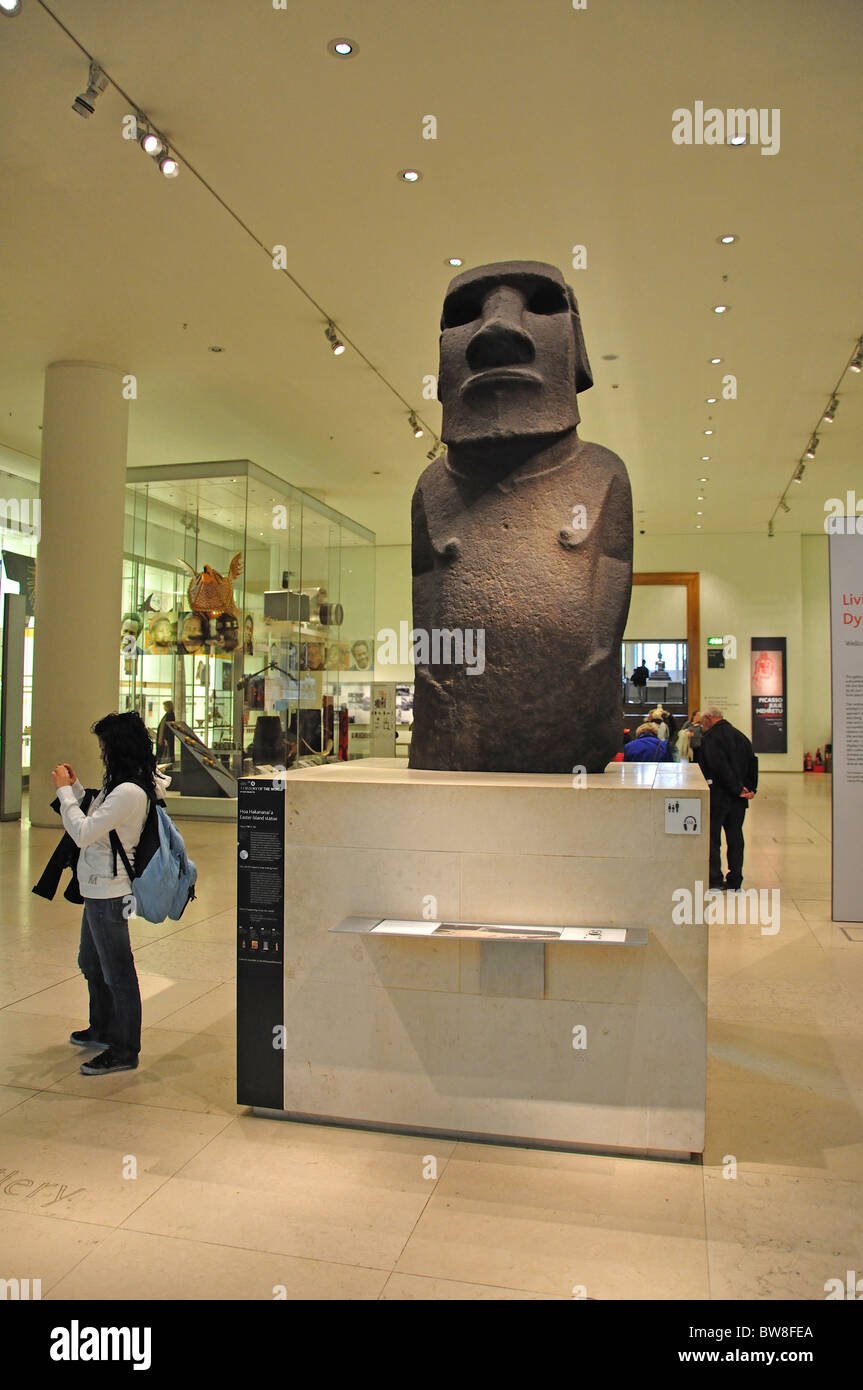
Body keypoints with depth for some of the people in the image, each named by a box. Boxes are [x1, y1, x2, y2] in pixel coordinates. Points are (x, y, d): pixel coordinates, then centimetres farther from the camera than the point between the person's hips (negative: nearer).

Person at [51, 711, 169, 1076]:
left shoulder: (128, 792, -25)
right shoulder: (124, 786, 7)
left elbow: (82, 833, -24)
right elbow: (94, 822, 15)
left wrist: (65, 791, -14)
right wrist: (74, 787, 10)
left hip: (109, 892, -11)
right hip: (99, 889, 11)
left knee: (117, 972, 2)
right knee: (92, 965, 25)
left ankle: (124, 1051, 15)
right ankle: (103, 1029, 43)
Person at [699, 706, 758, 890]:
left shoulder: (710, 737, -10)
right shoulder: (741, 736, 14)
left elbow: (719, 766, -20)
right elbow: (752, 763, 10)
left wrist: (737, 789, -16)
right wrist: (751, 788, 1)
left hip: (717, 796, -6)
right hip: (739, 799, 7)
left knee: (712, 838, 2)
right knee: (735, 837, 12)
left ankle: (714, 880, 0)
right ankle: (734, 880, 15)